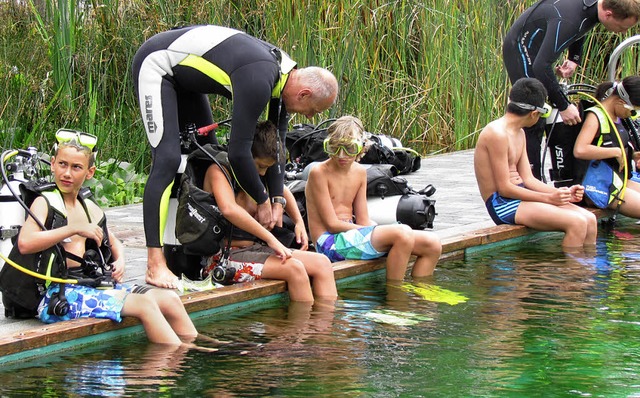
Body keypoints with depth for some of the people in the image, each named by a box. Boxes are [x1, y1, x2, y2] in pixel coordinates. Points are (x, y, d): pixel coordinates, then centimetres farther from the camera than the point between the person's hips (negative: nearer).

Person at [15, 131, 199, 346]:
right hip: (61, 294, -8)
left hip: (94, 286, 8)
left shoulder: (90, 208, 18)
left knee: (169, 299, -4)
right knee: (144, 303, -22)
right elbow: (25, 243, -23)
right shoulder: (44, 203, -4)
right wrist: (74, 229, -22)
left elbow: (113, 242, 35)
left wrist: (119, 260, 12)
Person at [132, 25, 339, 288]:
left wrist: (278, 201, 0)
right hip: (155, 64, -10)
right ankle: (155, 266, -23)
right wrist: (263, 201, -15)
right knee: (167, 160, -20)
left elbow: (276, 143, 6)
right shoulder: (259, 80, -32)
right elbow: (239, 151, -29)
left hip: (182, 73, 10)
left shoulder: (284, 75, -3)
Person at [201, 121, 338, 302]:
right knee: (293, 268, -27)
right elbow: (228, 209, -30)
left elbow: (283, 191, 36)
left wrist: (299, 223, 18)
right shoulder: (218, 171, -10)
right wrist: (270, 239, -30)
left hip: (254, 249, 9)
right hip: (226, 257, -9)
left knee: (322, 263, -5)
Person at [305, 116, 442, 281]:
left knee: (432, 244, -4)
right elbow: (332, 224, -12)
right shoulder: (319, 172, -9)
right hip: (330, 242, -8)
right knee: (402, 234, -30)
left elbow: (363, 221, 11)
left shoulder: (360, 172, 14)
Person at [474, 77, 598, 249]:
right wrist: (548, 198, -16)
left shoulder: (519, 134, 17)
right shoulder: (497, 134, -15)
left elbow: (527, 178, 15)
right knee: (577, 223, -23)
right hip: (503, 204, -10)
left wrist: (564, 193, 2)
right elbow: (504, 188, -17)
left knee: (590, 220, -1)